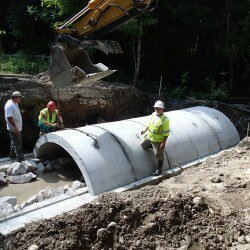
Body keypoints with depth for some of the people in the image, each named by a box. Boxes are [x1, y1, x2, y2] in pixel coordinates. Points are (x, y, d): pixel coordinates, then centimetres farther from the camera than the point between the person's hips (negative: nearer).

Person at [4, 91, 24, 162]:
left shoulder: (15, 104, 9)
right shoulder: (9, 105, -22)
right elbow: (9, 117, -27)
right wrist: (15, 127, -27)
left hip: (18, 128, 10)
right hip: (14, 129, -10)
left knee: (14, 142, 21)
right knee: (17, 144, -3)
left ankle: (12, 155, 35)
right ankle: (20, 158, 4)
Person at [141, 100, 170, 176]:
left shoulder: (165, 120, -25)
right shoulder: (153, 114, -3)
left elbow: (166, 133, -22)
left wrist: (163, 143, -23)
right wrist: (145, 130, 17)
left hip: (158, 140, -7)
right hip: (149, 137, 7)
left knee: (159, 155, 7)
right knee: (143, 145, 26)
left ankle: (159, 170, 23)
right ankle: (153, 147, 44)